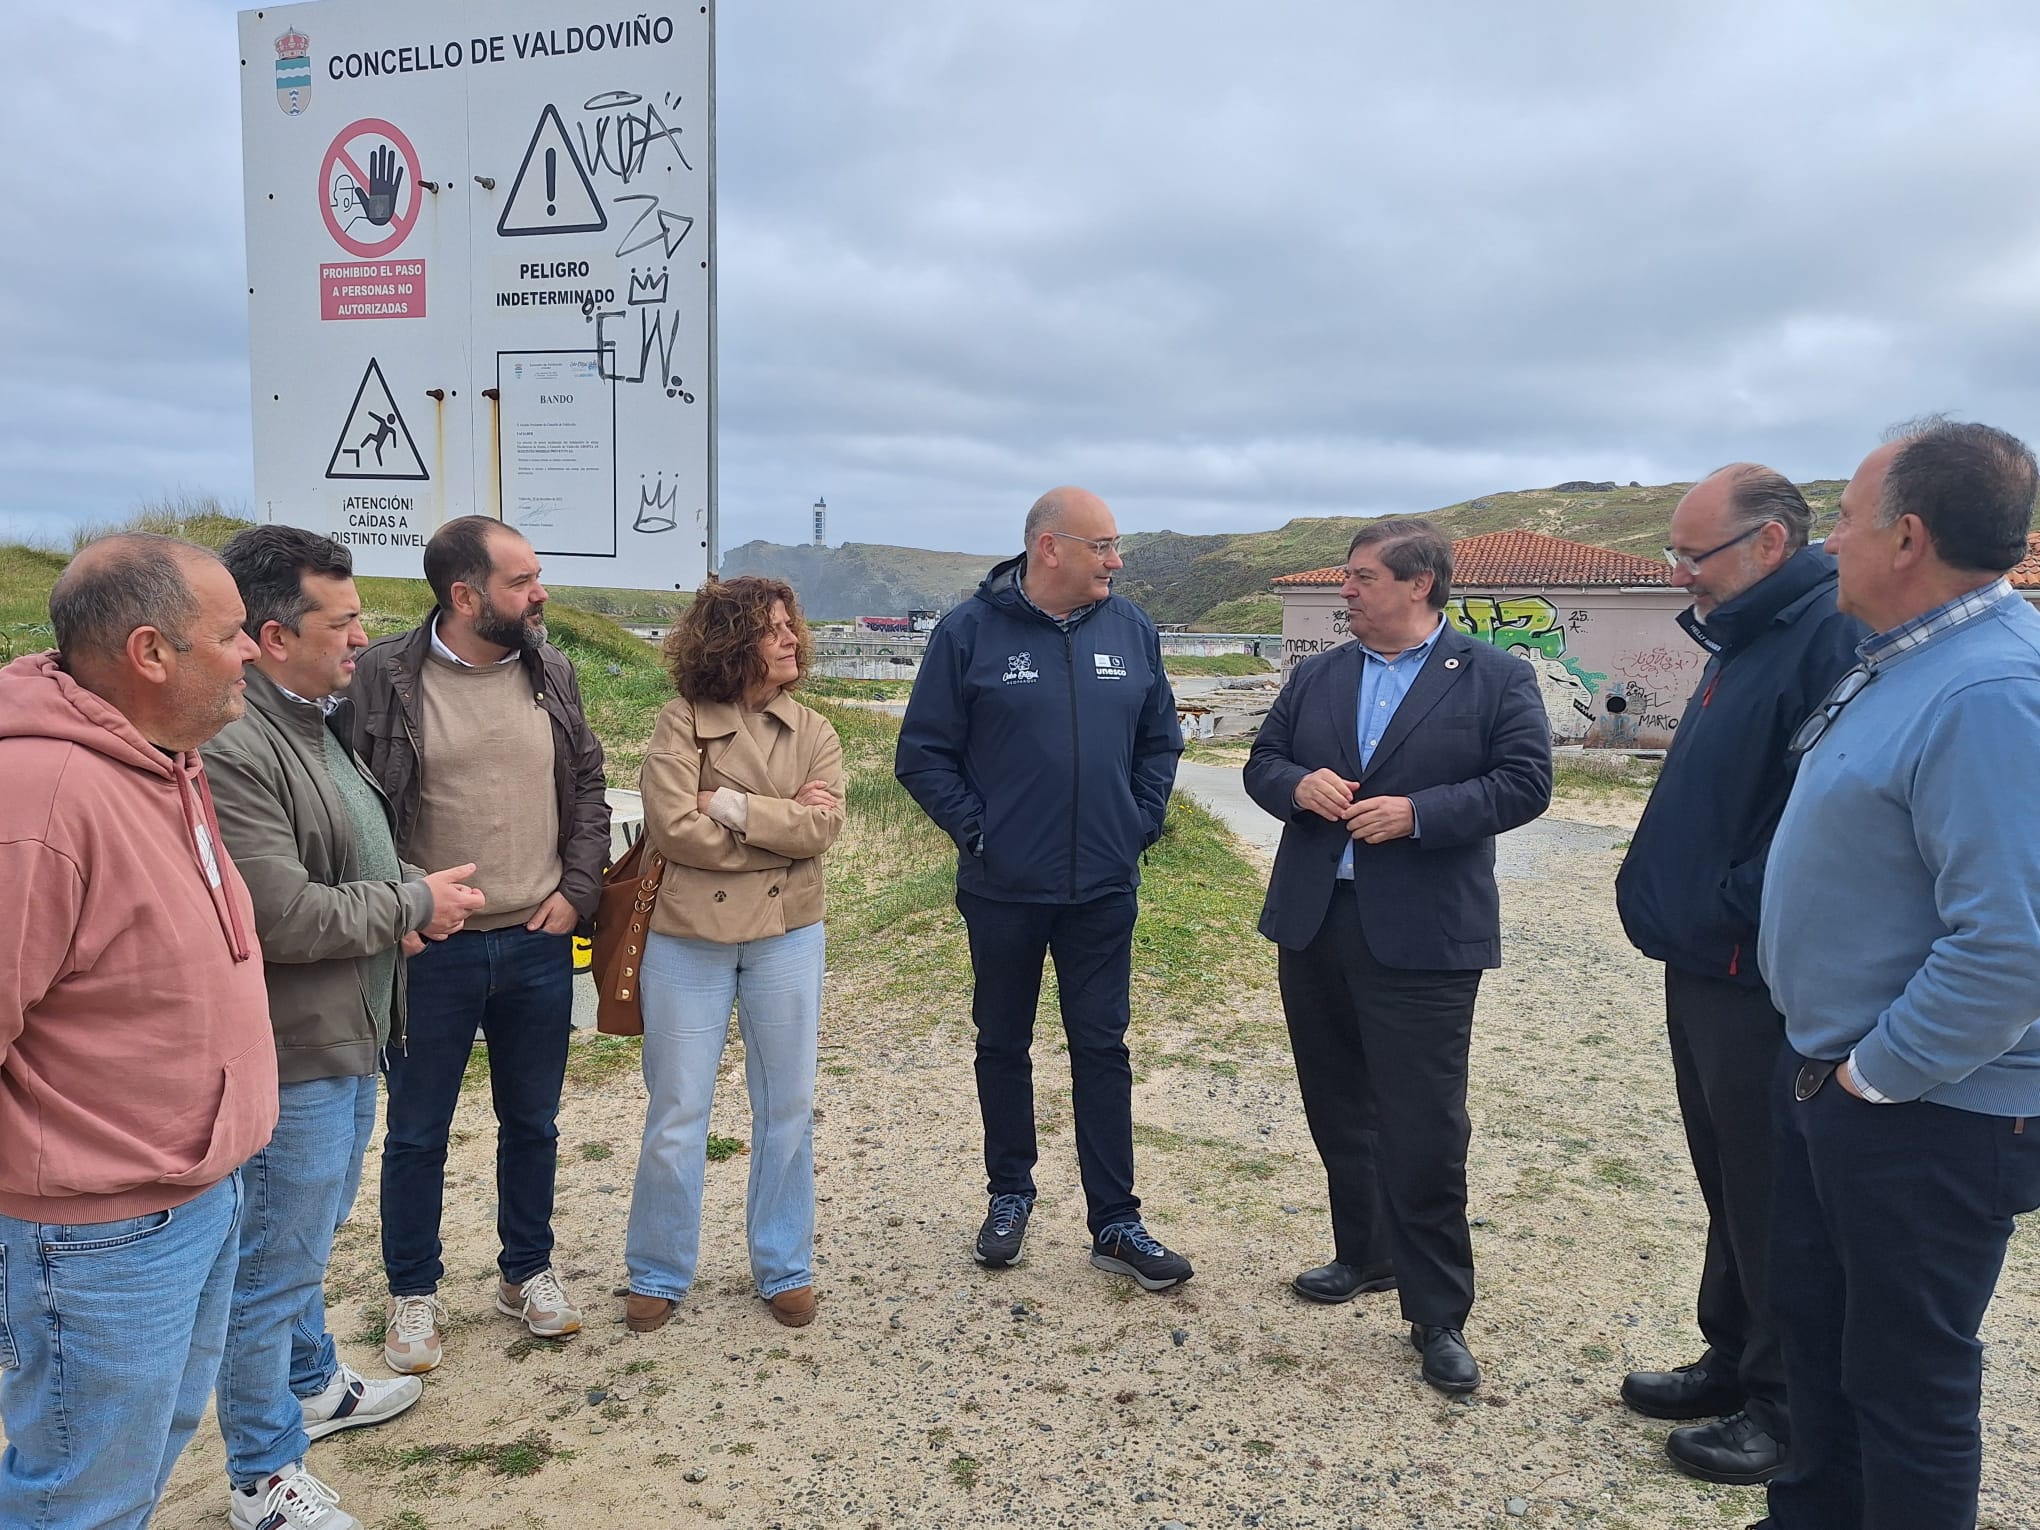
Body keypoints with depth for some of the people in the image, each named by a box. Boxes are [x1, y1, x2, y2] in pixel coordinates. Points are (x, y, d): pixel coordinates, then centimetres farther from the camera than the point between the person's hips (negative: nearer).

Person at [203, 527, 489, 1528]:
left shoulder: (315, 720, 8)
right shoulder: (231, 748, -26)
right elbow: (282, 916, -27)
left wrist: (408, 897, 4)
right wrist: (415, 904, -14)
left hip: (348, 1038, 10)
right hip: (294, 1055, -10)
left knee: (308, 1236, 27)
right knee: (277, 1262, 7)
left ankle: (311, 1385, 47)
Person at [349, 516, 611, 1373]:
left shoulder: (550, 675, 3)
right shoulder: (381, 678, -11)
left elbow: (588, 787, 10)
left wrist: (577, 888, 0)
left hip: (538, 946, 4)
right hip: (429, 950, -3)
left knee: (531, 1123, 17)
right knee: (416, 1134, 12)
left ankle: (529, 1273, 36)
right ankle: (413, 1294, 32)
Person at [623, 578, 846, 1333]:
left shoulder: (813, 732, 3)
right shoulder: (681, 721, -5)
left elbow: (823, 825, -11)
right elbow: (673, 827, -17)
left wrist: (729, 804, -16)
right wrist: (780, 825, -12)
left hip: (787, 937, 3)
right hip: (688, 937, -2)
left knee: (787, 1112, 12)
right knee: (676, 1115, 8)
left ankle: (785, 1268, 29)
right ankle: (658, 1275, 27)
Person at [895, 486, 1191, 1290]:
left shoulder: (1132, 629, 2)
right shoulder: (970, 631, -8)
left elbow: (1159, 739, 11)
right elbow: (924, 752, -5)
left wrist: (1141, 823, 2)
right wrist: (974, 830, -10)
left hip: (1103, 888, 2)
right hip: (1003, 889, -2)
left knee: (1103, 1049, 7)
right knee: (1003, 1045, 13)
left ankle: (1115, 1222, 17)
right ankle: (1009, 1196, 32)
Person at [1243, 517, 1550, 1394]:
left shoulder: (1495, 679, -2)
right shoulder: (1316, 677, 12)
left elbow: (1524, 784, -8)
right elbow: (1263, 762, 14)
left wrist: (1418, 813, -18)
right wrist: (1298, 785, -9)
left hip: (1422, 936, -5)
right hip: (1314, 924, 6)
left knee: (1424, 1129, -2)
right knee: (1337, 1109, 16)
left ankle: (1438, 1316, 12)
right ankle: (1366, 1255, 37)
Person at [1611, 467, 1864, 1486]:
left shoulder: (1834, 639, -19)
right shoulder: (1743, 641, 12)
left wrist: (1733, 908, -19)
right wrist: (1667, 895, 11)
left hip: (1762, 982, -9)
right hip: (1704, 966, 10)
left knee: (1771, 1201, 5)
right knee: (1726, 1181, 20)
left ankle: (1787, 1409, 22)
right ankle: (1733, 1360, 36)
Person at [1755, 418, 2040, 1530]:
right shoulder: (1904, 660, 6)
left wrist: (1875, 1078, -19)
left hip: (1929, 1112, -9)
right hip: (1831, 1076, 10)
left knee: (1905, 1377, 8)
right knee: (1813, 1323, 23)